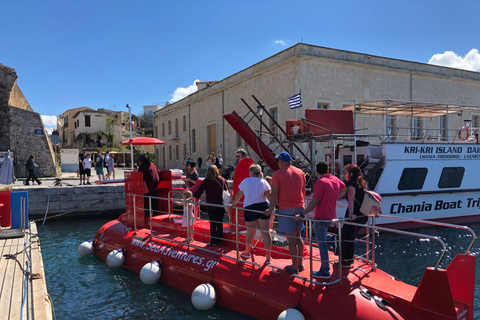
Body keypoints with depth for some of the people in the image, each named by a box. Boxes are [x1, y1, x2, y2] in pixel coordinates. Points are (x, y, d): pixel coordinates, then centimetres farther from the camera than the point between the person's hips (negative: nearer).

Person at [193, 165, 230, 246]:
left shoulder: (206, 181, -6)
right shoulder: (223, 180, 2)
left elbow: (199, 191, -7)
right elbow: (228, 192, 6)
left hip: (211, 206, -2)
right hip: (221, 205, 3)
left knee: (213, 224, 5)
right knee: (220, 223, 12)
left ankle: (213, 241, 6)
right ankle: (219, 240, 18)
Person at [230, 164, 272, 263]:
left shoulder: (246, 181, 6)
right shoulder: (264, 182, 6)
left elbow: (239, 194, 12)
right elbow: (268, 196, -6)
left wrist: (233, 204, 23)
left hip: (249, 208, 0)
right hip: (263, 207, 0)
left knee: (250, 233, 13)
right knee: (266, 232, 2)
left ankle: (247, 252, 34)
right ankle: (268, 257, 5)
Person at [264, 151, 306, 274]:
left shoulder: (277, 174, -8)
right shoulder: (300, 172, 7)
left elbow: (274, 194, -10)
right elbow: (303, 191, 15)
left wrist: (271, 209, -2)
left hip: (286, 209, -6)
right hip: (300, 208, 6)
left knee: (291, 239, 0)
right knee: (298, 236, 16)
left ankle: (294, 267, 8)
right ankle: (300, 264, 24)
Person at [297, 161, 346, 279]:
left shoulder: (320, 182, -18)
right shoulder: (335, 179, 6)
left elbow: (314, 202, -21)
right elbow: (344, 189, 28)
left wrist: (302, 215, -17)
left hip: (321, 217, -8)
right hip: (331, 216, 8)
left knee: (322, 244, -2)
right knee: (323, 242, 22)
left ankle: (325, 272, 3)